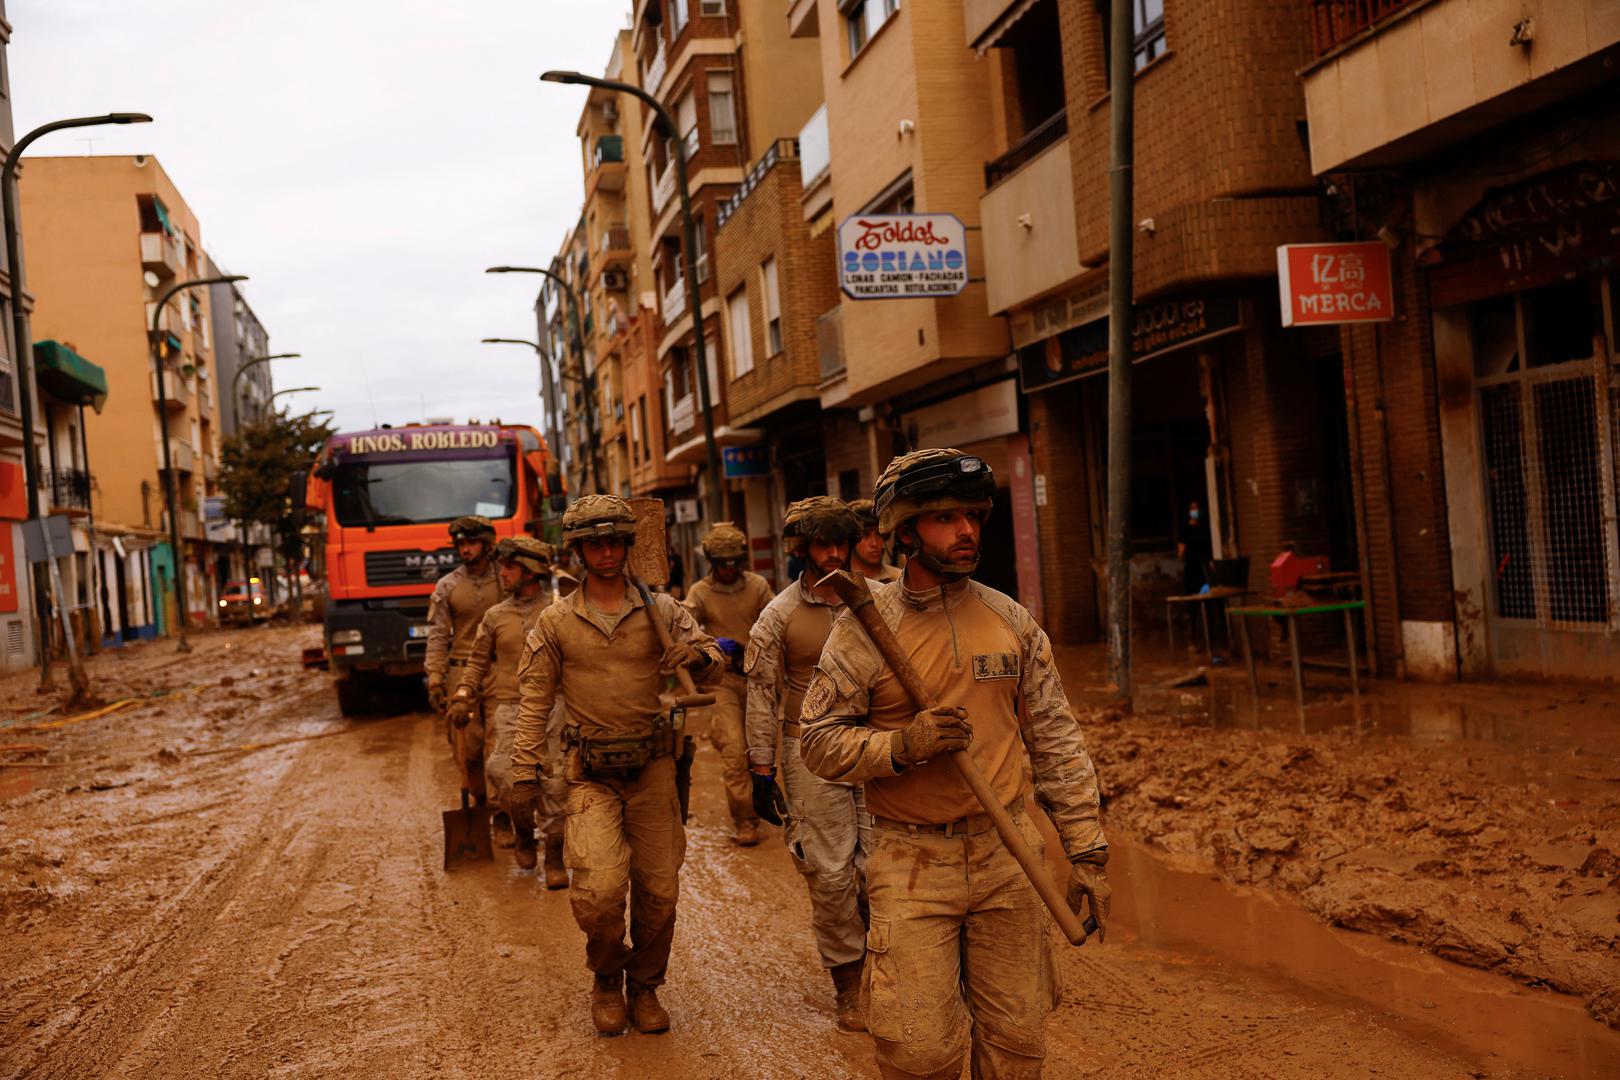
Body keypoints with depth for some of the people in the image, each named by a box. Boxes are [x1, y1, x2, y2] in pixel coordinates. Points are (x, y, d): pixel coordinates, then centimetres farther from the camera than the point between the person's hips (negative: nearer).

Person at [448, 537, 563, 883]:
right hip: (505, 708, 2)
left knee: (553, 785, -5)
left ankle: (555, 859, 11)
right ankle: (523, 831, 18)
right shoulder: (495, 616, 11)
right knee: (502, 775, -12)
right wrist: (462, 697, 3)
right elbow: (478, 661, 16)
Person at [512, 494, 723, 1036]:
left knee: (658, 890, 7)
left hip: (652, 767, 2)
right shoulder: (555, 621, 2)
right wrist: (525, 768, 2)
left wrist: (699, 655, -19)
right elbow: (534, 700, 7)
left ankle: (644, 986, 31)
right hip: (590, 774, -1)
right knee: (600, 890, -16)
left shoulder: (660, 609, 3)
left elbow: (715, 665, 4)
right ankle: (607, 978, 14)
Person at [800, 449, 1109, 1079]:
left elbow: (1055, 742, 8)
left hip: (1007, 857, 3)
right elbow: (820, 741, -4)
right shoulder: (862, 627, -5)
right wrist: (901, 746, -21)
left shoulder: (1012, 621, 5)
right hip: (911, 863, -3)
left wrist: (1086, 853, 6)